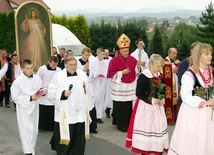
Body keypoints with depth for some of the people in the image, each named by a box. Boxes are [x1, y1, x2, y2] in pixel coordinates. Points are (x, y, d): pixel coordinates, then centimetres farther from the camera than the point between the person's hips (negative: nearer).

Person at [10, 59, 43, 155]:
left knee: (34, 130, 14)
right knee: (26, 130, -7)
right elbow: (15, 97, -14)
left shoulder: (37, 79, -4)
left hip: (34, 107, 4)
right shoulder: (18, 81, -15)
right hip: (23, 108, -4)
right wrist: (29, 98, -21)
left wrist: (42, 92, -16)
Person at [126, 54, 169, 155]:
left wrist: (162, 100, -5)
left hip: (157, 105, 6)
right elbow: (139, 93, -16)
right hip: (145, 106, -6)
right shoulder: (143, 76, -16)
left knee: (159, 127, 7)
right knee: (145, 127, 2)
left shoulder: (159, 76, 3)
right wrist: (152, 100, -19)